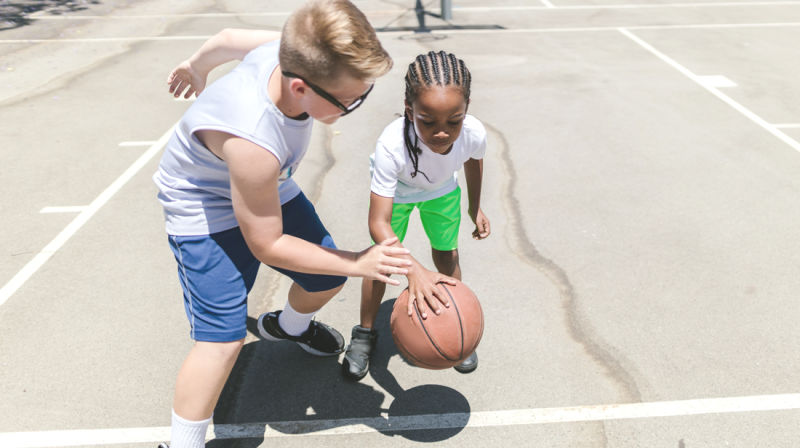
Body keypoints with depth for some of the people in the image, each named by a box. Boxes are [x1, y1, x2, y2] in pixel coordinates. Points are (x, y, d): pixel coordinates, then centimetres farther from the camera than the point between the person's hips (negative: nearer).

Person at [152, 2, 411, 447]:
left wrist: (195, 68, 20)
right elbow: (266, 244, -29)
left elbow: (229, 38, -2)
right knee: (223, 337, -16)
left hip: (267, 186, 7)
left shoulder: (295, 52, -26)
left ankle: (290, 325, 49)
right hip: (204, 209, -7)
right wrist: (359, 264, -26)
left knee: (328, 279, 13)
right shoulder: (251, 143, -45)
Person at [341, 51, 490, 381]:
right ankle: (365, 332, 26)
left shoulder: (474, 133, -36)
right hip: (396, 190, -2)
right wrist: (414, 270, -61)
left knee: (447, 255, 9)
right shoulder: (392, 146, -46)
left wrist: (475, 207, 6)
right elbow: (378, 223, -46)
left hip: (442, 191, 3)